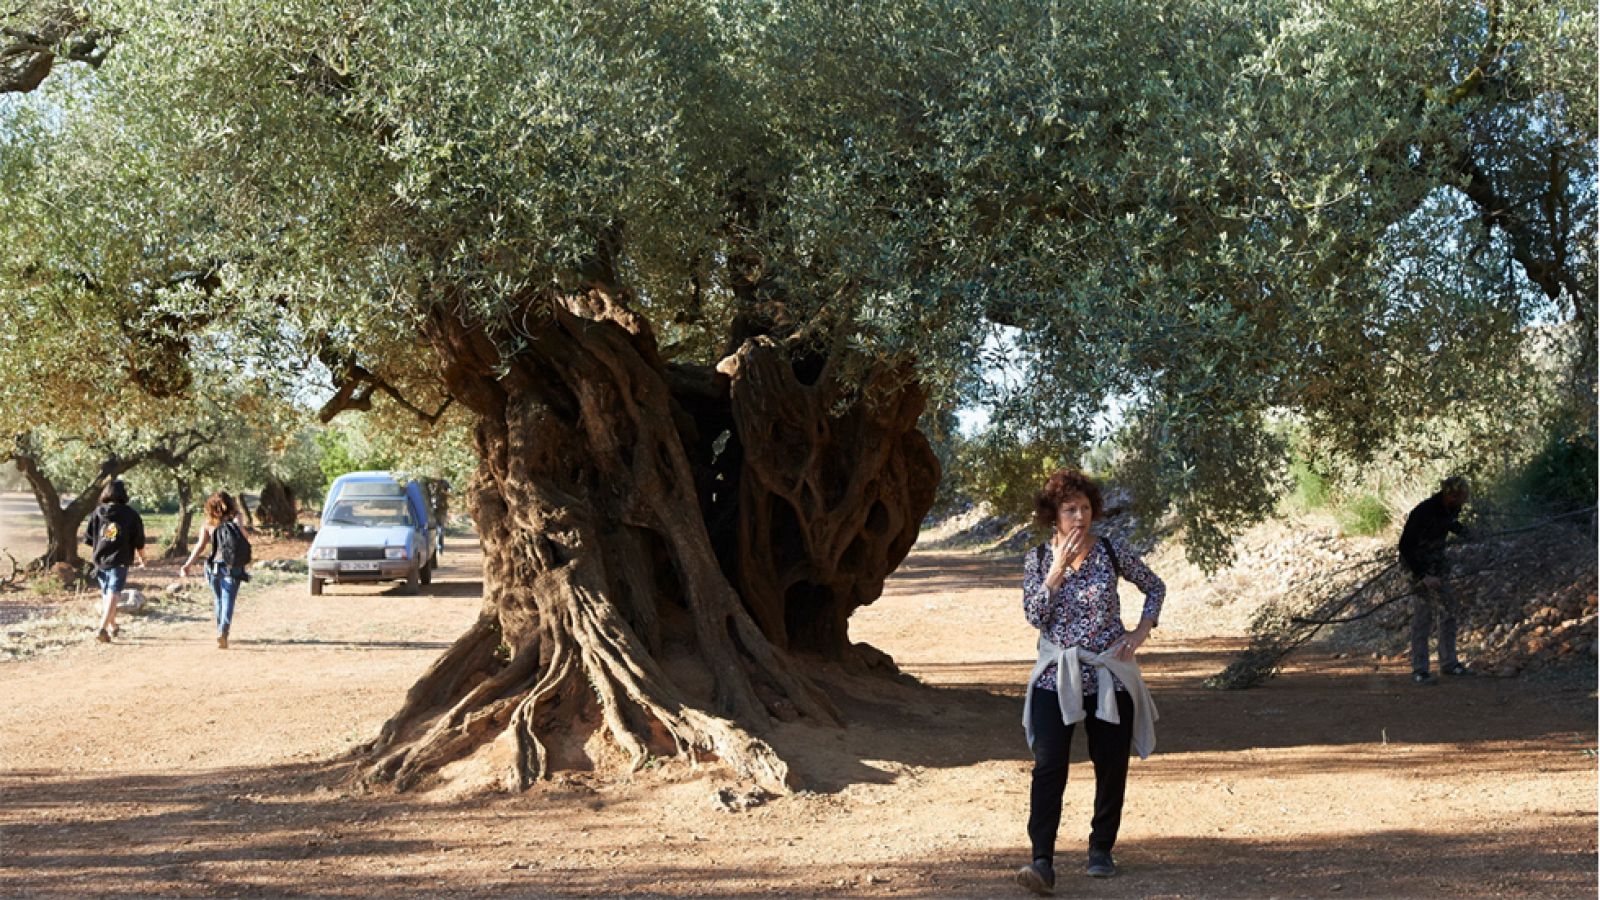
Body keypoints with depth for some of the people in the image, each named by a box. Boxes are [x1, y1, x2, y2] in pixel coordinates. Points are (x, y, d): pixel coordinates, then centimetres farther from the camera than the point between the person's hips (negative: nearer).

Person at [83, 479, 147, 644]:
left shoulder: (97, 512, 1)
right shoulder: (130, 514, -6)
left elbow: (87, 539, 4)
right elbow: (139, 541, -1)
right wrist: (142, 558, 16)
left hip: (100, 561, 4)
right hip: (119, 561, -4)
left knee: (107, 595, 19)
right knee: (113, 595, -7)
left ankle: (113, 627, 34)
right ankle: (103, 629, -22)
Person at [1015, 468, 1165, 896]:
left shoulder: (1113, 552, -1)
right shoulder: (1038, 559, 0)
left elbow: (1155, 588, 11)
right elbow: (1034, 615, -11)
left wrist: (1141, 631, -2)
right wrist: (1058, 568, -17)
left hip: (1109, 675, 1)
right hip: (1057, 676, -1)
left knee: (1111, 765, 7)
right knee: (1049, 766, -13)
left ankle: (1101, 849, 26)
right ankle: (1042, 862, -18)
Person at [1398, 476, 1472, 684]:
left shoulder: (1452, 508, -6)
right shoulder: (1423, 512, -29)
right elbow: (1405, 547, -25)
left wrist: (1463, 532, 0)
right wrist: (1422, 576, -29)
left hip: (1438, 563, 8)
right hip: (1419, 564, -8)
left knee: (1449, 611, 8)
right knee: (1422, 617, -8)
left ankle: (1449, 663, 18)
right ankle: (1419, 670, -3)